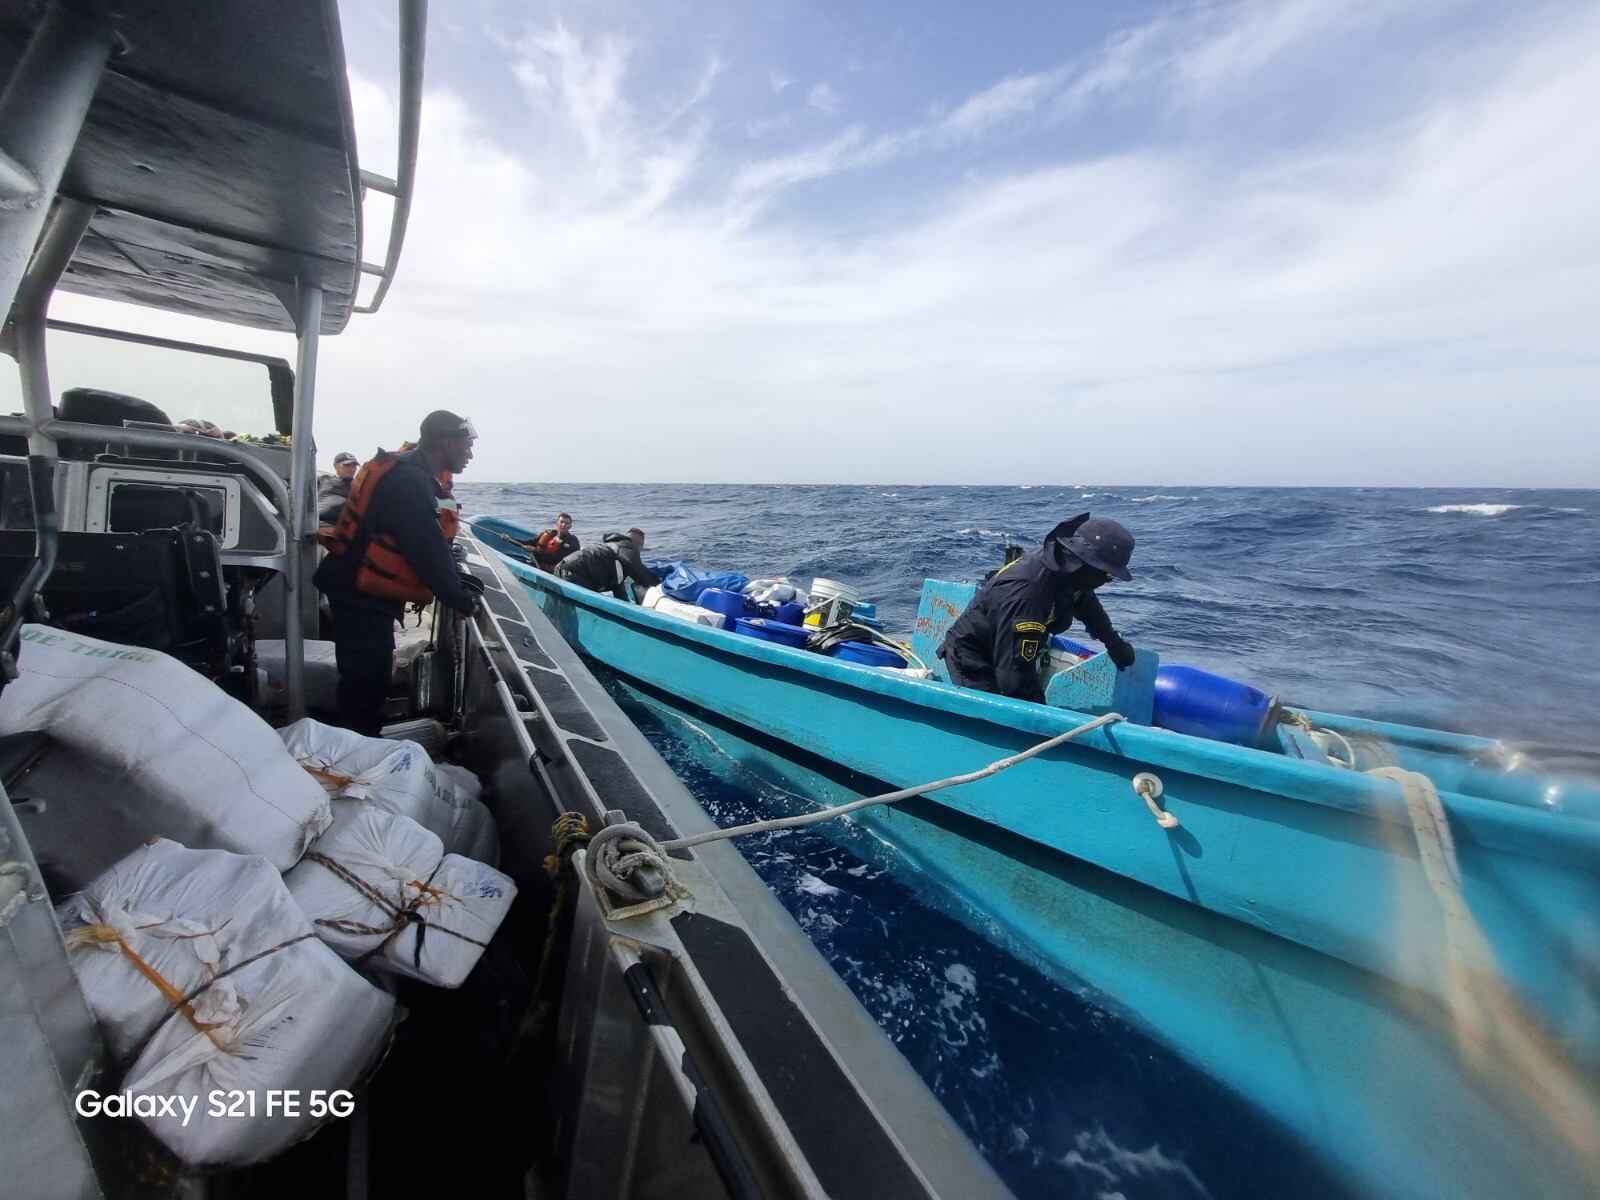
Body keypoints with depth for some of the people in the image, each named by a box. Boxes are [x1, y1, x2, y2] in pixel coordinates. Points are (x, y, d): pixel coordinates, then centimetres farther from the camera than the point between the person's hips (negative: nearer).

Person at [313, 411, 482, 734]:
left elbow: (432, 542, 14)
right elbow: (429, 551, -24)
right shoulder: (409, 483, -23)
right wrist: (460, 599, -13)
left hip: (363, 594, 11)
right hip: (361, 598, -11)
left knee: (371, 681, 20)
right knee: (365, 685, -2)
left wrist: (458, 580, 8)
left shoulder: (411, 475, 10)